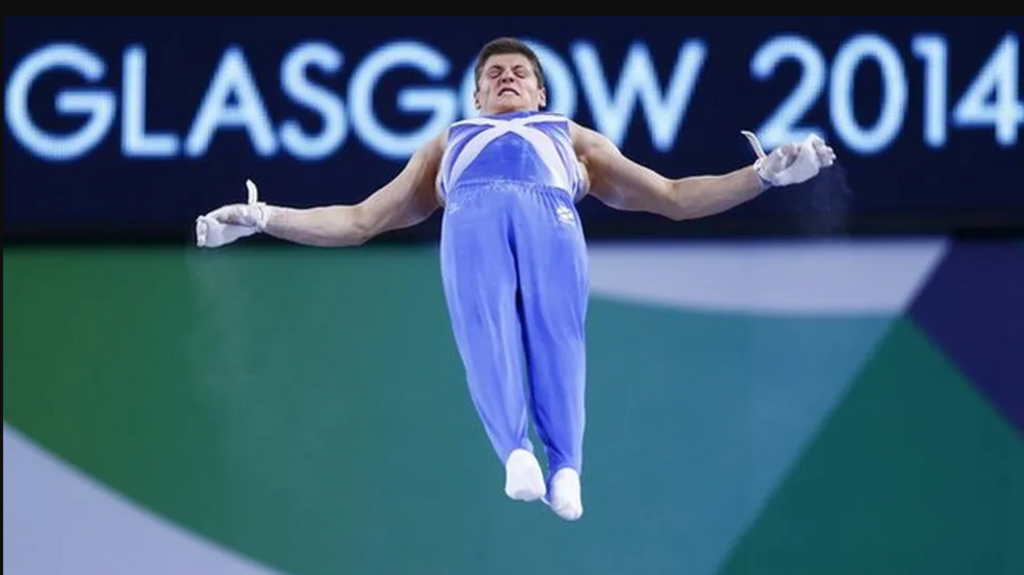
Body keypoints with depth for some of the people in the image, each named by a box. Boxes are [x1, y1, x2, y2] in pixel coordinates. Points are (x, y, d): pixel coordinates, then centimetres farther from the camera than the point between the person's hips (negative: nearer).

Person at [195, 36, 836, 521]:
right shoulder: (448, 143, 42)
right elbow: (360, 221, 36)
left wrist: (765, 175, 20)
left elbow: (673, 198, 33)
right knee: (486, 331, -31)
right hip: (472, 214, 1)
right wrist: (264, 219, 24)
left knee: (558, 331, -30)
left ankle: (566, 467, -48)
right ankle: (517, 454, -51)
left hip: (549, 211, -1)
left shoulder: (573, 137, 40)